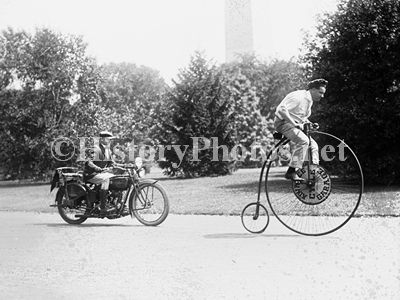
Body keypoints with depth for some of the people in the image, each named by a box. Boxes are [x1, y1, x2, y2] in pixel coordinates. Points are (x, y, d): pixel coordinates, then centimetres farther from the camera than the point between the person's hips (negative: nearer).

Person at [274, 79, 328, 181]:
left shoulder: (309, 100, 13)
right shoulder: (299, 96, -18)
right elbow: (281, 109, -29)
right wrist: (294, 123, -30)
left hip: (294, 125, 10)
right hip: (284, 122, -10)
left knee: (313, 145, 0)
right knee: (303, 140, -30)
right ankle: (291, 172, -30)